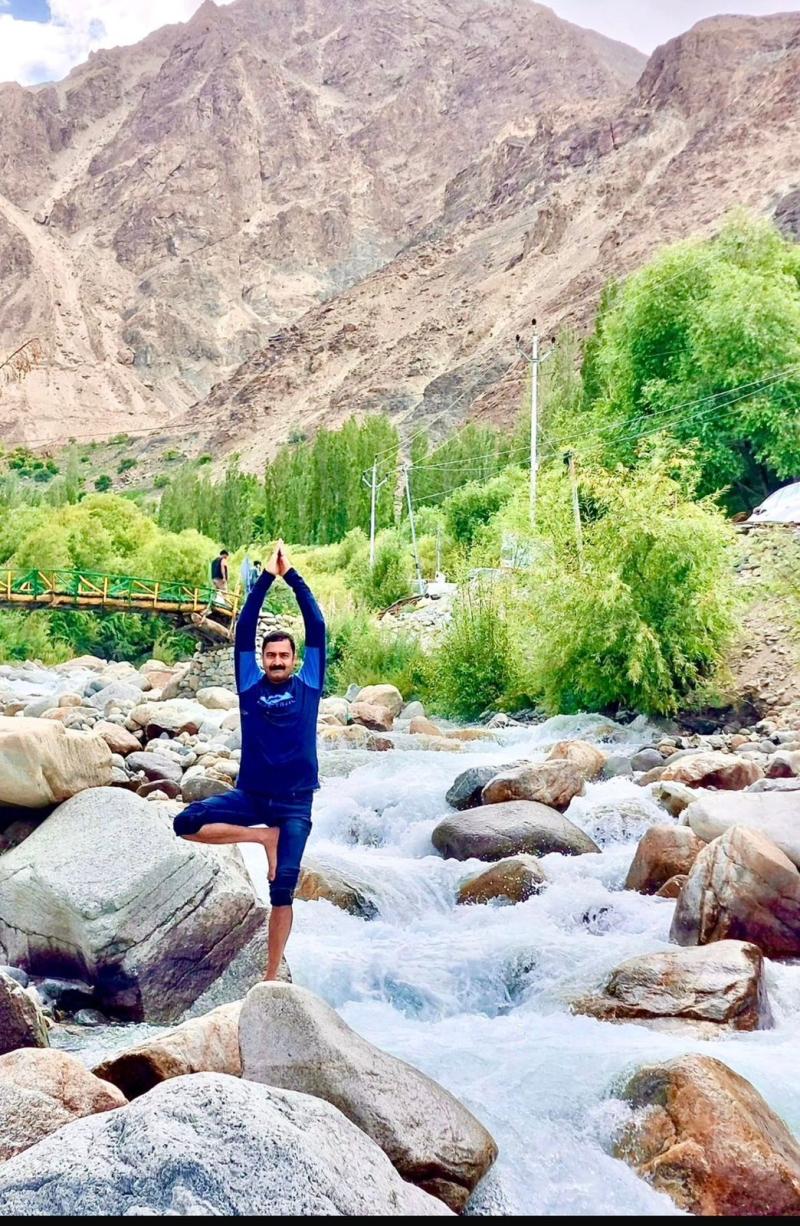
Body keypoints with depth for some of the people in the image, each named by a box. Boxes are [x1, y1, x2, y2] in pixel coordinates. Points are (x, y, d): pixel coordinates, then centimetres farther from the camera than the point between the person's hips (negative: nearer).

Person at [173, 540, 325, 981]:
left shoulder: (308, 686, 2)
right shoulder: (250, 686, 4)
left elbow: (317, 628, -4)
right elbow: (244, 631, -1)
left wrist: (292, 576, -4)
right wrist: (265, 578, -4)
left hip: (295, 802, -2)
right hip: (250, 794, 2)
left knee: (283, 887, -7)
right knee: (186, 823, -17)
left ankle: (271, 976, 5)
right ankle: (263, 837, -5)